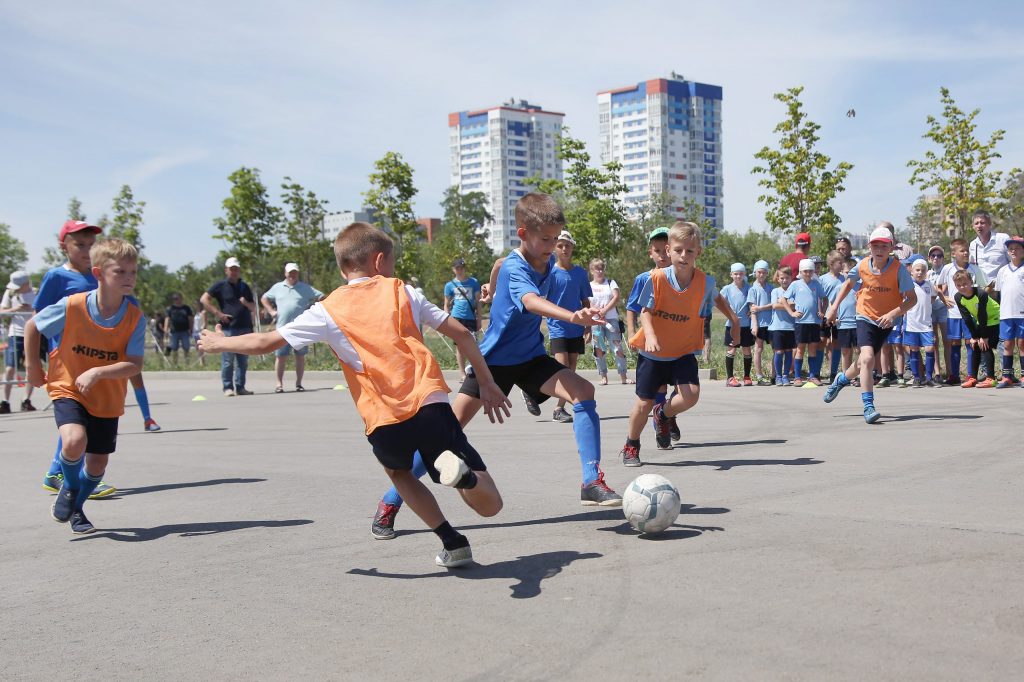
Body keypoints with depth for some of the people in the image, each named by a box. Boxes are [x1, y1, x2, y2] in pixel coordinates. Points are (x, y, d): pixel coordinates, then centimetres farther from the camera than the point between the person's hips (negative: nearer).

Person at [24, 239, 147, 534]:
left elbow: (134, 365, -19)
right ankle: (70, 485, 6)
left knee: (98, 464, 9)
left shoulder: (135, 317, -16)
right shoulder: (72, 306, -19)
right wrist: (32, 364, 0)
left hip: (107, 399, 3)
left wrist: (97, 372, -32)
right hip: (68, 389, -2)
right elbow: (32, 326, -2)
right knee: (75, 441, -28)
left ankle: (76, 507, 40)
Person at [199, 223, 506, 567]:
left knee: (397, 470, 36)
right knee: (489, 505, 6)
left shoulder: (328, 311, 10)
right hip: (431, 403, 0)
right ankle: (463, 473, -28)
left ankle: (453, 543, 20)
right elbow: (461, 333, 12)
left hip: (384, 422, 0)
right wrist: (487, 383, 21)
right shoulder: (402, 291, 15)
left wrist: (219, 343, 32)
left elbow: (265, 342, 13)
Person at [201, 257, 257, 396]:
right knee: (227, 361, -5)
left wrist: (247, 304, -3)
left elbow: (253, 307, 20)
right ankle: (228, 388, 1)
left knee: (243, 361, 7)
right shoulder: (220, 285, 2)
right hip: (228, 328, -5)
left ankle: (240, 387, 13)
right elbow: (204, 299, -3)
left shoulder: (244, 287, 17)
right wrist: (217, 313, -10)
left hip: (245, 327, 5)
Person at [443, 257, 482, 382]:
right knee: (460, 346, 3)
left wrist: (479, 319, 6)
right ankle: (462, 373, 9)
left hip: (471, 318, 0)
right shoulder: (450, 285, 8)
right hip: (457, 318, 0)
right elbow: (446, 305, 12)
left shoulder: (473, 282, 7)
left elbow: (478, 302, 11)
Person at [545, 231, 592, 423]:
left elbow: (585, 301, 14)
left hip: (576, 328, 4)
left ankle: (560, 408, 13)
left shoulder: (580, 272, 7)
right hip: (557, 327, -4)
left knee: (571, 371, 5)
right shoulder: (550, 272, -4)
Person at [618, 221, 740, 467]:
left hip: (683, 352, 2)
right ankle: (631, 446, 29)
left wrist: (734, 321, 10)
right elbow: (645, 311, -16)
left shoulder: (705, 282, -10)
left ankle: (663, 413, 15)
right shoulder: (657, 279, -17)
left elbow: (717, 298, 13)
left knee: (691, 395, -20)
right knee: (644, 403, 2)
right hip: (653, 353, -1)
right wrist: (650, 336, -33)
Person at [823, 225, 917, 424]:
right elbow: (848, 283, 12)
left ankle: (841, 379, 44)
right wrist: (834, 306, 8)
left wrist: (893, 313, -31)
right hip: (865, 317, 0)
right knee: (867, 358, -21)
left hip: (886, 321, 0)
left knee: (865, 362, 12)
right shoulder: (862, 266, -10)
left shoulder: (899, 269, -18)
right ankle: (868, 406, -17)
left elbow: (912, 298, -17)